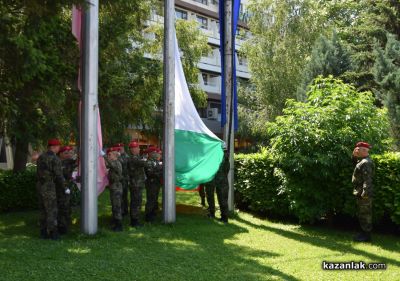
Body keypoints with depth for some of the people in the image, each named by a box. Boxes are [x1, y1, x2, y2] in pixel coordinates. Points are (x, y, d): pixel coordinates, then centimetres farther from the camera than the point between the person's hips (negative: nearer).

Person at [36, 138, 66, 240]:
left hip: (40, 186, 8)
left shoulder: (41, 157, 9)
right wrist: (63, 186, 3)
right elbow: (59, 176, -14)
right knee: (52, 211, -1)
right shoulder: (56, 159, -15)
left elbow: (39, 172, 13)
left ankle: (43, 233, 16)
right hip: (49, 188, -7)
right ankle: (53, 234, 1)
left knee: (43, 210, 13)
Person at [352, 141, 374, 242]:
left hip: (364, 194, -10)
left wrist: (365, 193, -27)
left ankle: (366, 236, 4)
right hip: (360, 193, 10)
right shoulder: (362, 161, 13)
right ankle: (364, 233, 26)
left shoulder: (366, 163, -19)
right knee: (362, 214, 17)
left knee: (365, 214, -3)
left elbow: (367, 179, -24)